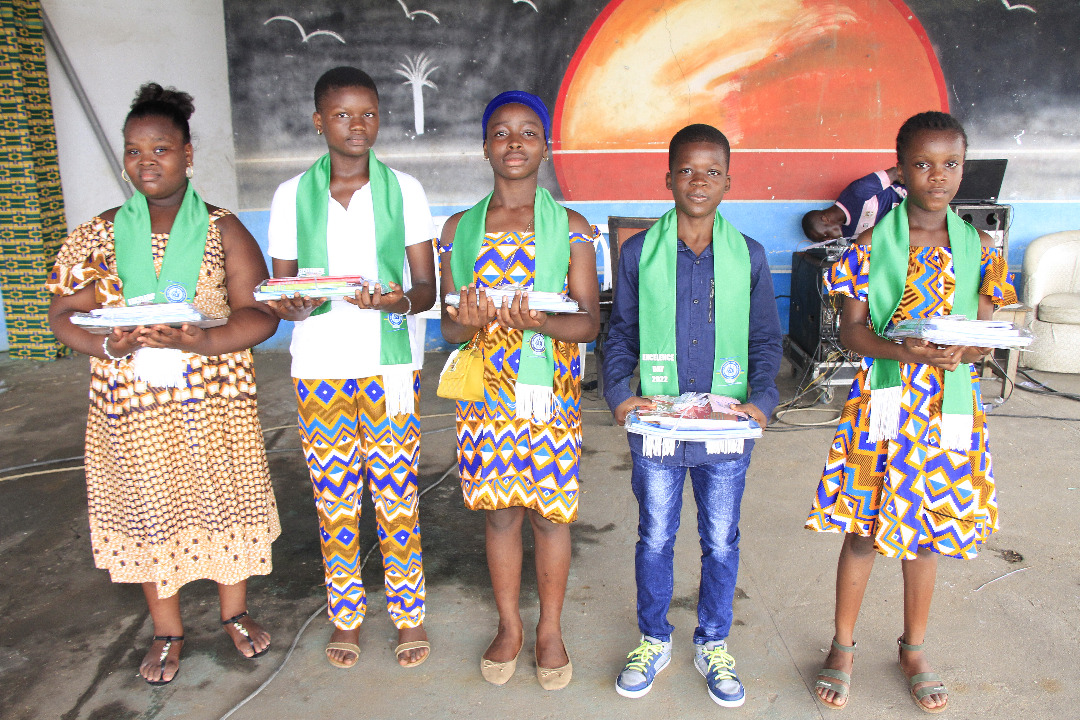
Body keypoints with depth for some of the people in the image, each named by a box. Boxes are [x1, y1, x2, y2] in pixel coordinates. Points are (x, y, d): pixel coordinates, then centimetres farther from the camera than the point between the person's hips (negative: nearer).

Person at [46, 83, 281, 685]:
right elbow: (64, 315, 3)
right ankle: (168, 631, 31)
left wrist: (195, 340, -25)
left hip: (215, 400, -1)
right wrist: (110, 345, -18)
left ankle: (236, 612, 32)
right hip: (133, 403, 2)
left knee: (223, 498, 8)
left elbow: (260, 315, -9)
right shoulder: (101, 235, 4)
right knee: (149, 507, 10)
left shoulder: (222, 229, -2)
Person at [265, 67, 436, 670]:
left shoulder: (404, 190, 3)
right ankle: (347, 614, 27)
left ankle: (409, 614, 21)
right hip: (319, 364, 1)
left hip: (390, 362, -1)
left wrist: (399, 300, -22)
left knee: (396, 492, 3)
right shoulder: (292, 195, 5)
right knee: (334, 496, 8)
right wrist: (293, 305, -16)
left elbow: (428, 287, 1)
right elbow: (279, 290, 8)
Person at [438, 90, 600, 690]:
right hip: (484, 394, 2)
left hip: (550, 396, -1)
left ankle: (550, 630, 30)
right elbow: (448, 327, 5)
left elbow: (589, 321, -4)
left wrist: (541, 321, -25)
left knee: (549, 514, 8)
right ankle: (509, 626, 33)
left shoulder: (570, 227, 0)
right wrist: (468, 321, -19)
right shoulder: (460, 228, 6)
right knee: (498, 513, 12)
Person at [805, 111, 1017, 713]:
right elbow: (851, 330, -6)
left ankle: (914, 648, 35)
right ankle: (844, 646, 27)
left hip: (949, 411, 3)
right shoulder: (873, 243, -4)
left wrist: (963, 351, -17)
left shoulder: (978, 248, 3)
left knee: (928, 533, 14)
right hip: (882, 407, -2)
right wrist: (904, 351, -24)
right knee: (864, 531, 6)